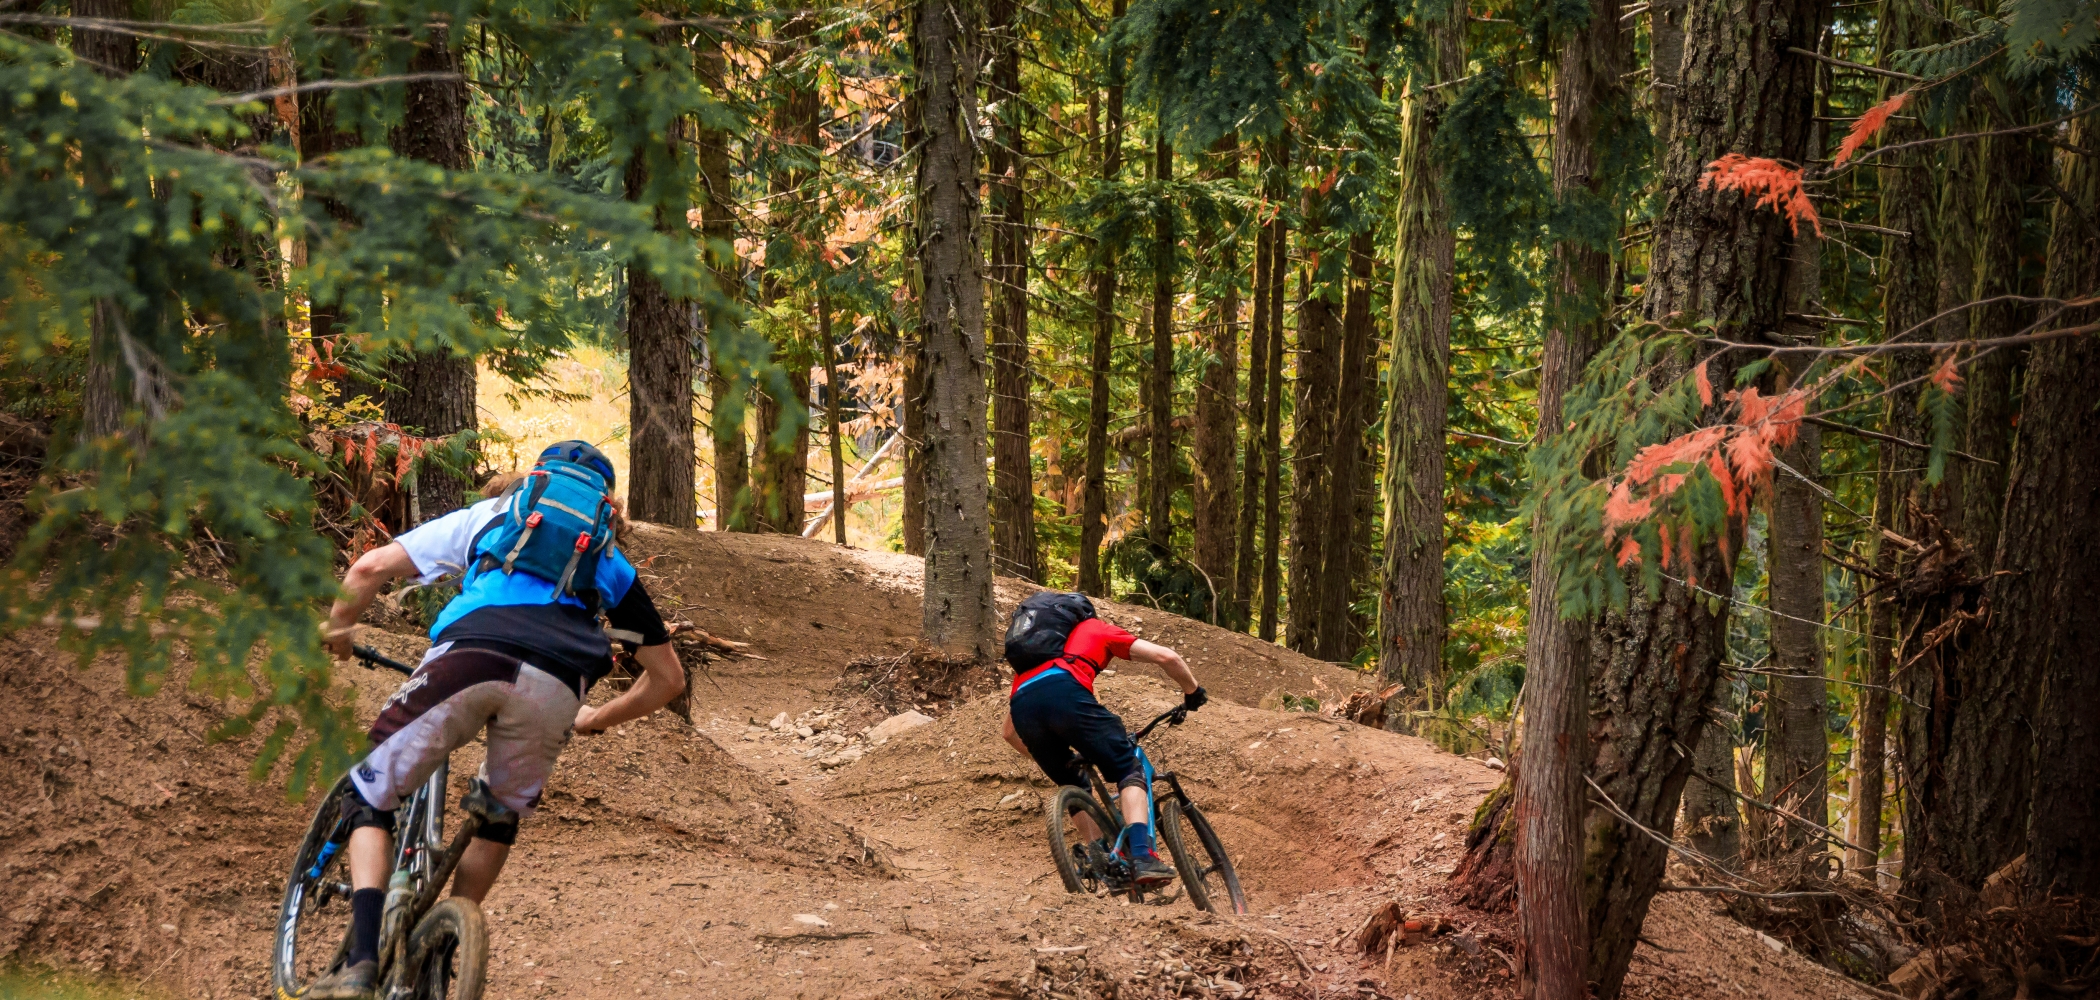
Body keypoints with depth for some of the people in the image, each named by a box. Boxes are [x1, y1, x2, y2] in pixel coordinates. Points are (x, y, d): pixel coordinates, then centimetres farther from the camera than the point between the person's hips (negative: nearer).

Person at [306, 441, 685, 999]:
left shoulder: (489, 517, 33)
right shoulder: (614, 565, 36)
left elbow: (372, 567, 23)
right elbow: (668, 677, 35)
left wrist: (338, 627, 41)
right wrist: (599, 720, 51)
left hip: (468, 656, -2)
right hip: (555, 688, 2)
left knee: (370, 797, 12)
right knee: (502, 813, 29)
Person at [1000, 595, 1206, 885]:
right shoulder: (1097, 629, 33)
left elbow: (1010, 733, 43)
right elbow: (1166, 657, 21)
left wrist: (1051, 755, 54)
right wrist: (1193, 691, 37)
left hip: (1022, 705, 5)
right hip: (1065, 693, -5)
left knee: (1076, 789, 24)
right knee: (1130, 771, 2)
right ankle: (1142, 857, -17)